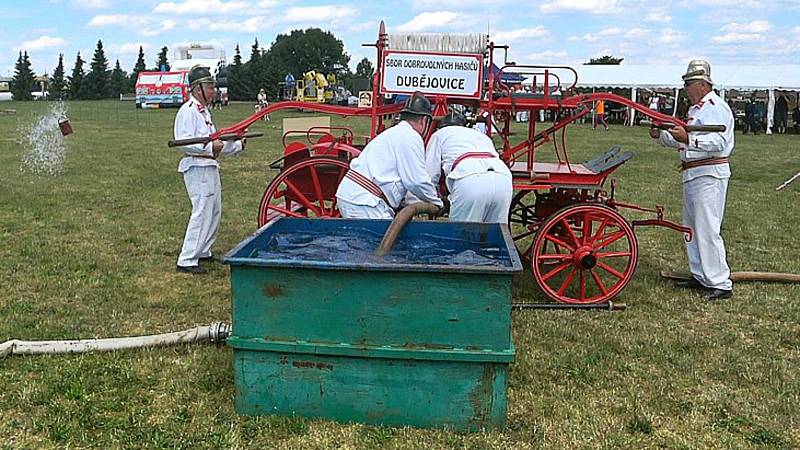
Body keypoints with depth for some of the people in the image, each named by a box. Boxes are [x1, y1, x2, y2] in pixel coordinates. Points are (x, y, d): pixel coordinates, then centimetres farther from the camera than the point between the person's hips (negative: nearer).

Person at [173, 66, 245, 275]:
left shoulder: (204, 111, 20)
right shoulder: (188, 111, -11)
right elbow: (183, 142, -21)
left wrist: (237, 144, 19)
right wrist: (210, 147, -29)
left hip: (210, 166, 10)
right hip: (197, 167, -10)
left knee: (215, 211, 15)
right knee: (202, 213, -12)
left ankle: (202, 251, 27)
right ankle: (187, 260, -8)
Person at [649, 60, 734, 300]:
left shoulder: (716, 107, -12)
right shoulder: (696, 109, 19)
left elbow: (718, 142, -25)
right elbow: (682, 141, 24)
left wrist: (687, 138, -34)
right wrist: (662, 135, 10)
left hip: (709, 174, -11)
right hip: (693, 174, 11)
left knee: (707, 230, -12)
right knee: (691, 228, 15)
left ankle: (721, 284, -7)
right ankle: (700, 276, 24)